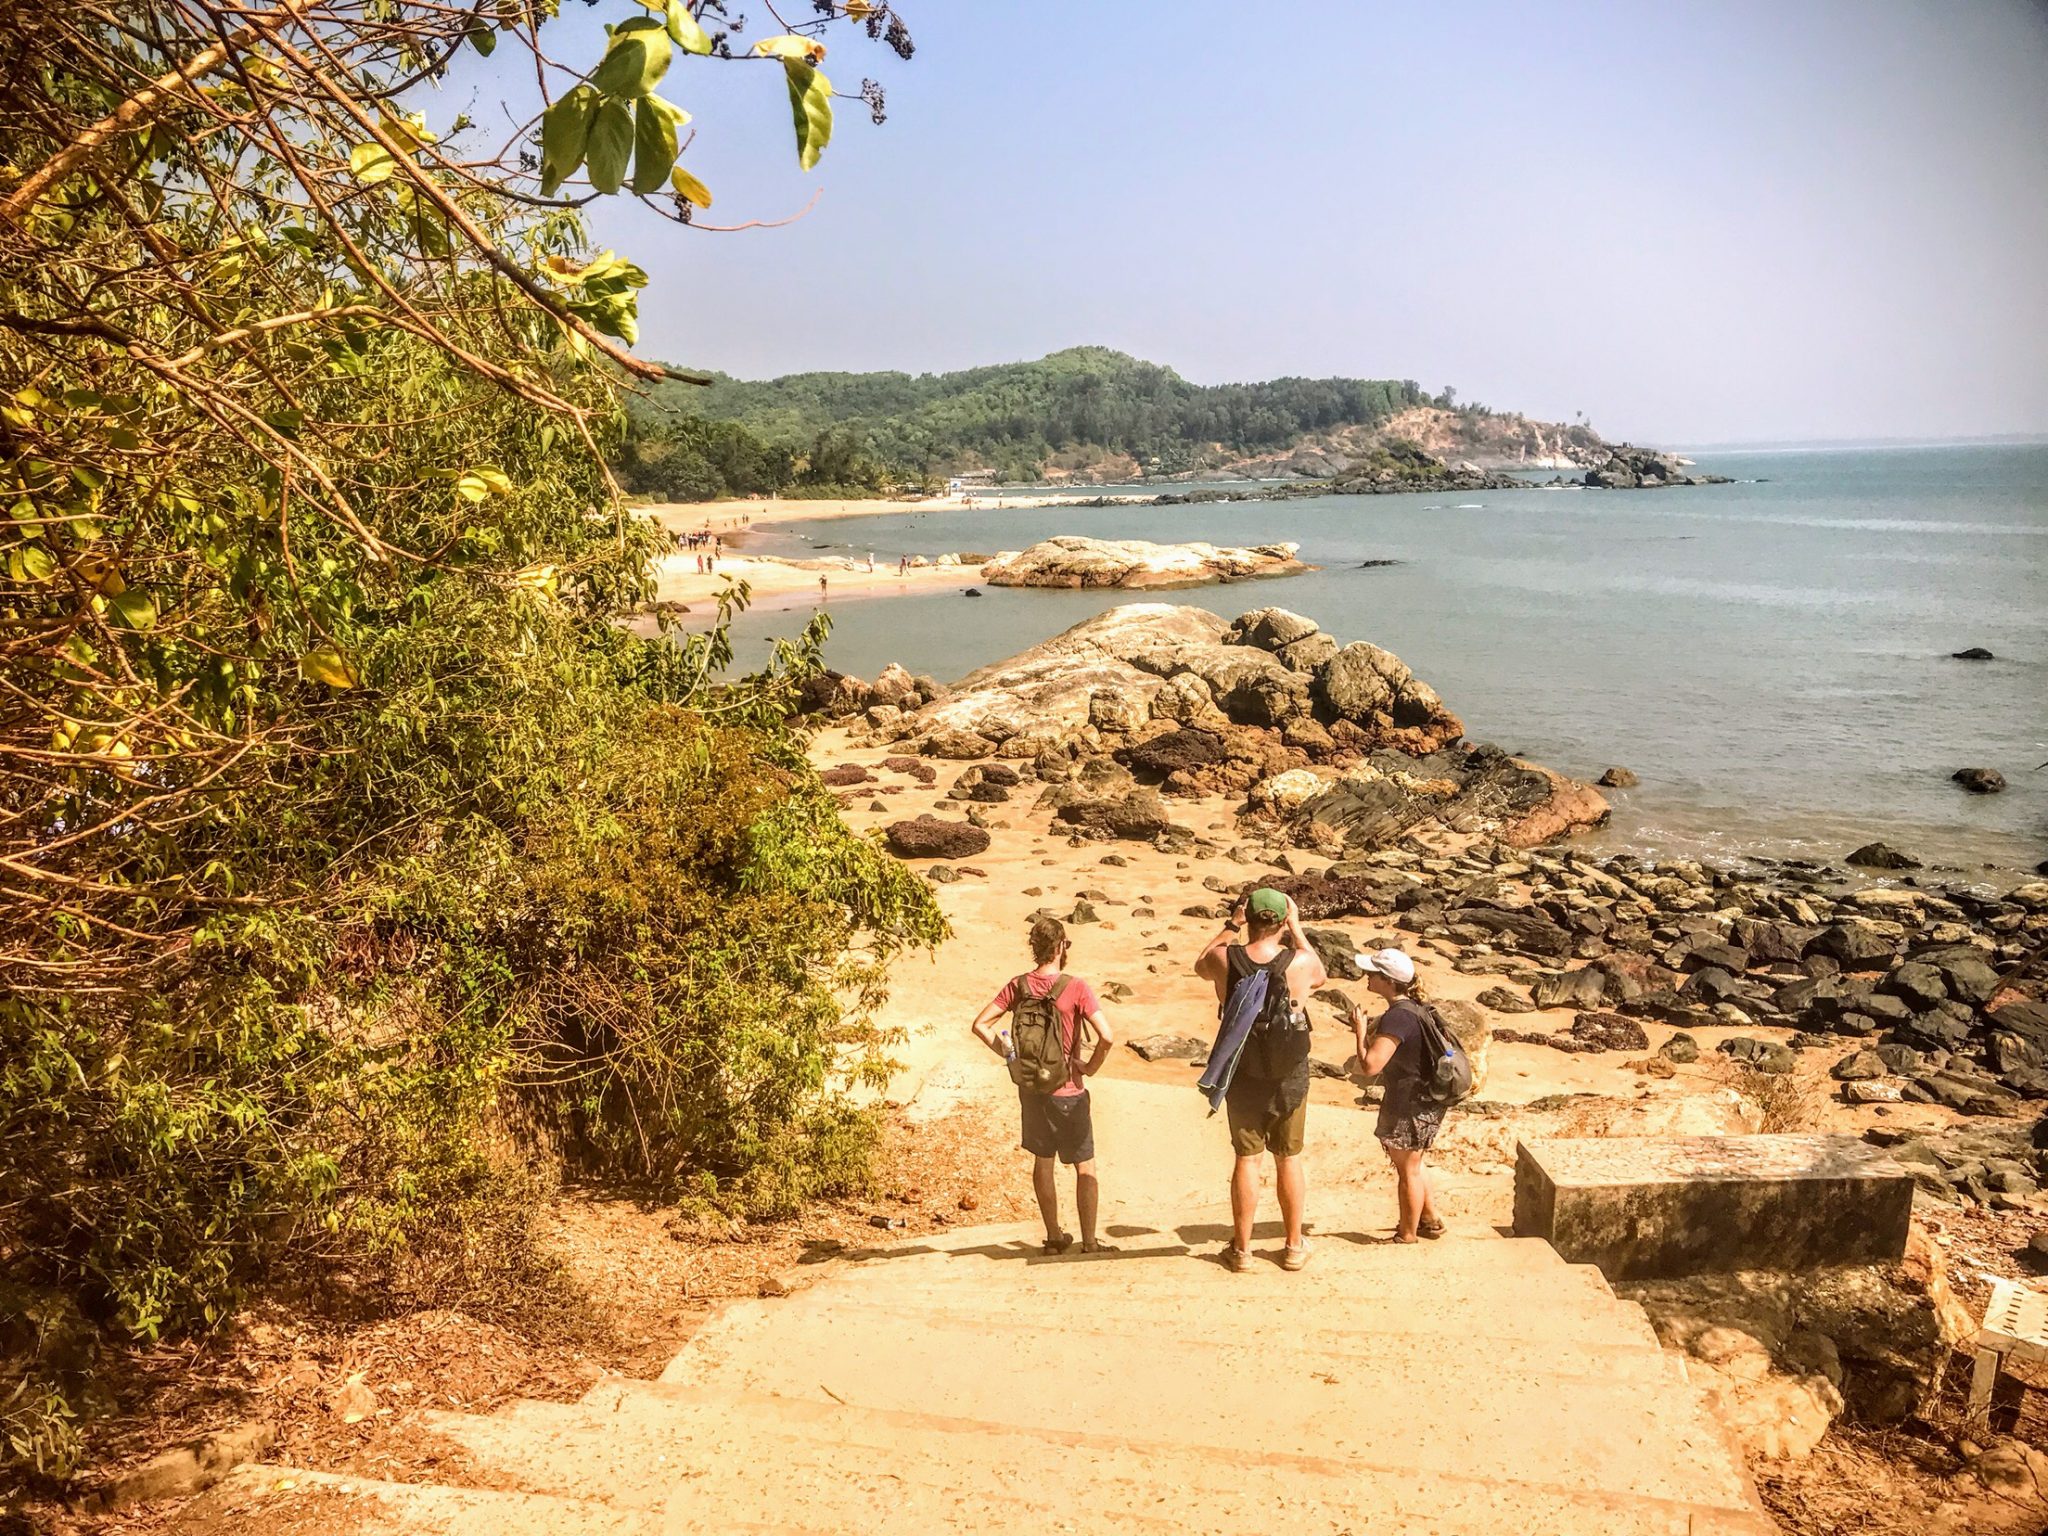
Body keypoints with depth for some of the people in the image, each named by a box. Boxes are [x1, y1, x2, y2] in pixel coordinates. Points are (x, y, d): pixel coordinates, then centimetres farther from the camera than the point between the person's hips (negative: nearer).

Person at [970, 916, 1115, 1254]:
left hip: (1030, 1087, 5)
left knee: (1042, 1160, 18)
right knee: (1085, 1166, 9)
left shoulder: (1018, 985, -4)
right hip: (1067, 1091, -4)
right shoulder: (1075, 988, -17)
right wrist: (1091, 1067, -9)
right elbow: (1107, 1037, -25)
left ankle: (1054, 1236, 27)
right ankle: (1089, 1242, 12)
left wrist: (1008, 1054, 1)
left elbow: (980, 1025, -5)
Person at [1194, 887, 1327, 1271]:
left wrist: (1231, 925, 13)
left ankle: (1241, 1248, 20)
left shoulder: (1224, 959, -14)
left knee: (1246, 1159, 12)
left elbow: (1200, 966, 11)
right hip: (1290, 1077, 0)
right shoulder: (1300, 962, -16)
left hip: (1242, 1076, 0)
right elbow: (1322, 977, 9)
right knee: (1288, 1160, 14)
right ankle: (1294, 1246, 26)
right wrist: (1297, 928, 10)